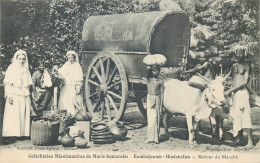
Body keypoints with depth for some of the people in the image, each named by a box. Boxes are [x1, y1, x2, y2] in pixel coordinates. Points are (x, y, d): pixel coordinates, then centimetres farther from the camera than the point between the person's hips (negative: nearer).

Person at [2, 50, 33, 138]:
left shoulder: (26, 69, 16)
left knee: (24, 115, 3)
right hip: (14, 95, -5)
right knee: (14, 115, -6)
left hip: (25, 96, 5)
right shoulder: (11, 68, 0)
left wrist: (28, 95, 12)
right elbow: (7, 83, -7)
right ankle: (12, 134, -4)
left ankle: (24, 133, 7)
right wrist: (9, 96, -16)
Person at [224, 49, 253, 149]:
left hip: (242, 92, -6)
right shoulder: (234, 66, 17)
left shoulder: (246, 66, 0)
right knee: (236, 116, 4)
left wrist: (230, 90, -12)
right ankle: (240, 138, 11)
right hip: (233, 93, 6)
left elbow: (245, 82, -9)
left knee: (245, 116, -12)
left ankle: (250, 142, -12)